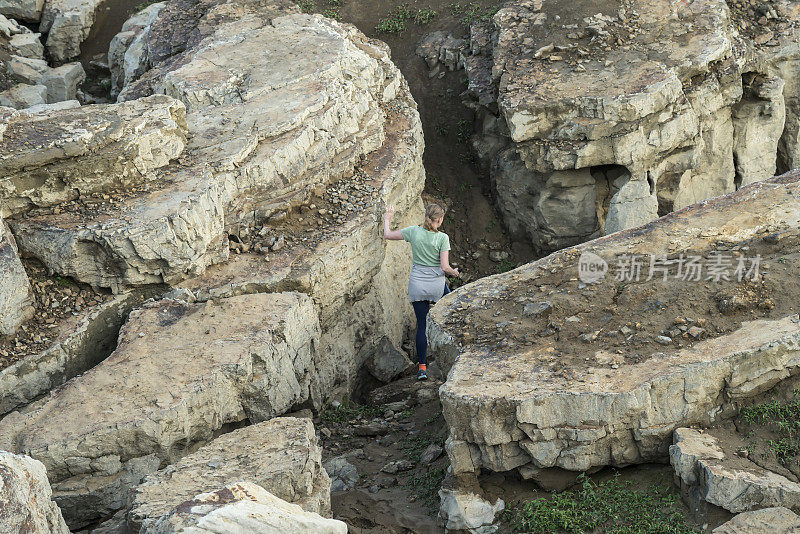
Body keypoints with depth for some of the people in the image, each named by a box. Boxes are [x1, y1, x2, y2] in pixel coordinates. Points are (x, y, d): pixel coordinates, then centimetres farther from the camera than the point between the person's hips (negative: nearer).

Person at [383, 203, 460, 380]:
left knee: (422, 326, 6)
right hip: (437, 285, -2)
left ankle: (422, 367, 3)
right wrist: (455, 272, 8)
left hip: (417, 284, 2)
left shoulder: (414, 231, -5)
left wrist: (387, 219, 22)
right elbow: (445, 267, -14)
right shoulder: (442, 238, -11)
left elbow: (387, 235, 5)